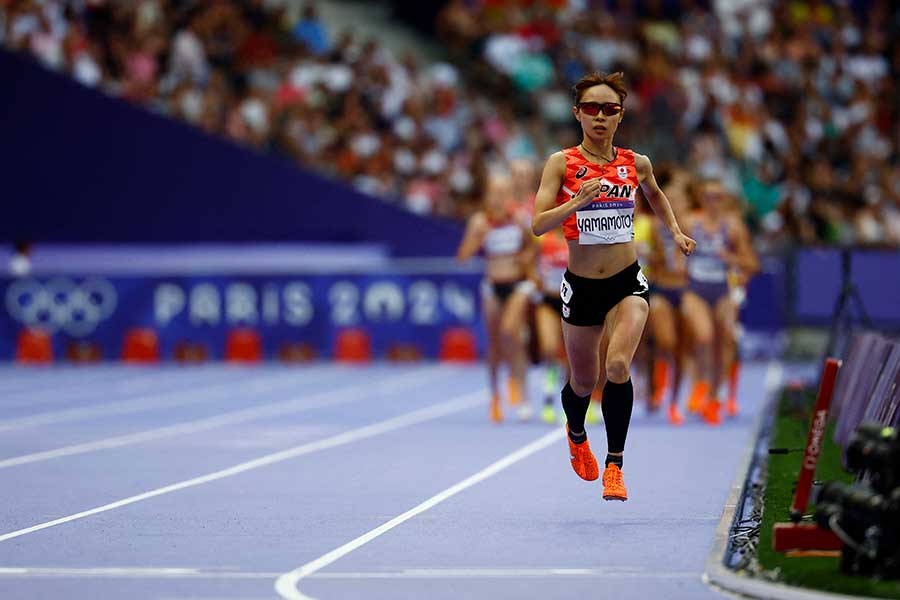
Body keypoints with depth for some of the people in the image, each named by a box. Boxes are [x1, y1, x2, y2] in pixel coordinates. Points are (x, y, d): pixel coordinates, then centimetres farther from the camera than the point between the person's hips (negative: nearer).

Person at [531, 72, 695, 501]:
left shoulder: (636, 164, 1)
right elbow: (538, 224, -16)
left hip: (627, 283, 0)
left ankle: (614, 465, -13)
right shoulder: (562, 163, -7)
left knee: (617, 366, -24)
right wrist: (578, 202, -30)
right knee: (583, 382, 13)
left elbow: (655, 195, 25)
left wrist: (676, 232, 14)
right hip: (581, 287, 0)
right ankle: (576, 434, 49)